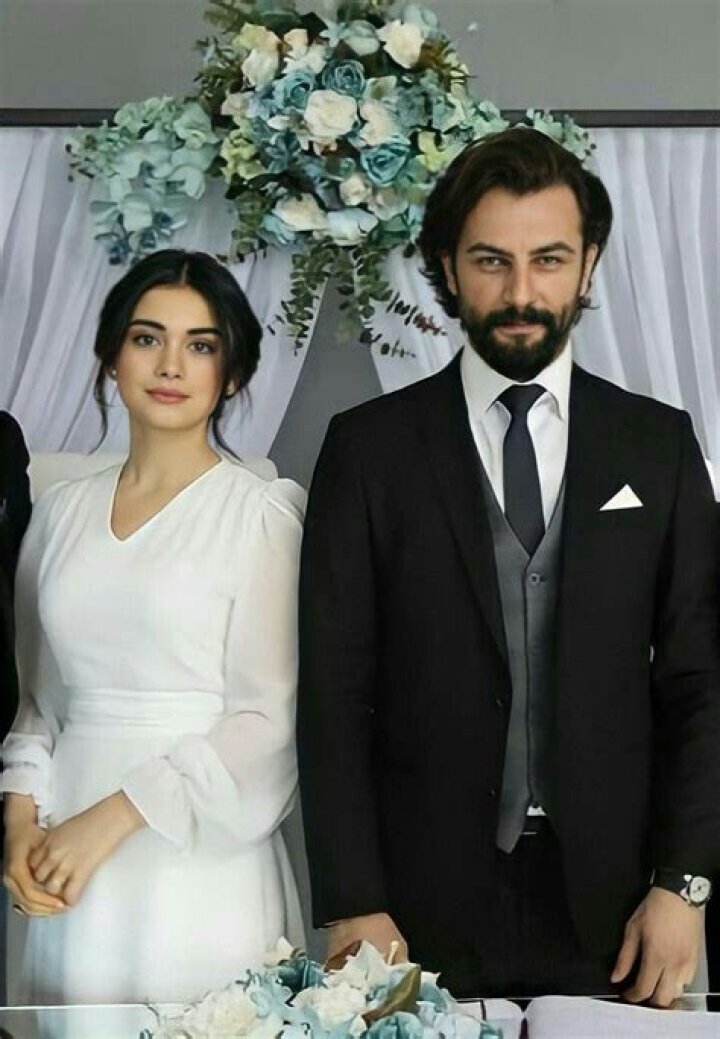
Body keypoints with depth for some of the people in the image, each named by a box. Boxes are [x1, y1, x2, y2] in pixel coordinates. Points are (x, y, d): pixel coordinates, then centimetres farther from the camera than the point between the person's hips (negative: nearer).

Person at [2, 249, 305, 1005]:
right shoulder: (62, 511, 8)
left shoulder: (261, 513, -7)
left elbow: (268, 717, -10)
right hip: (63, 861, 4)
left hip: (198, 862, -4)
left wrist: (113, 817, -13)